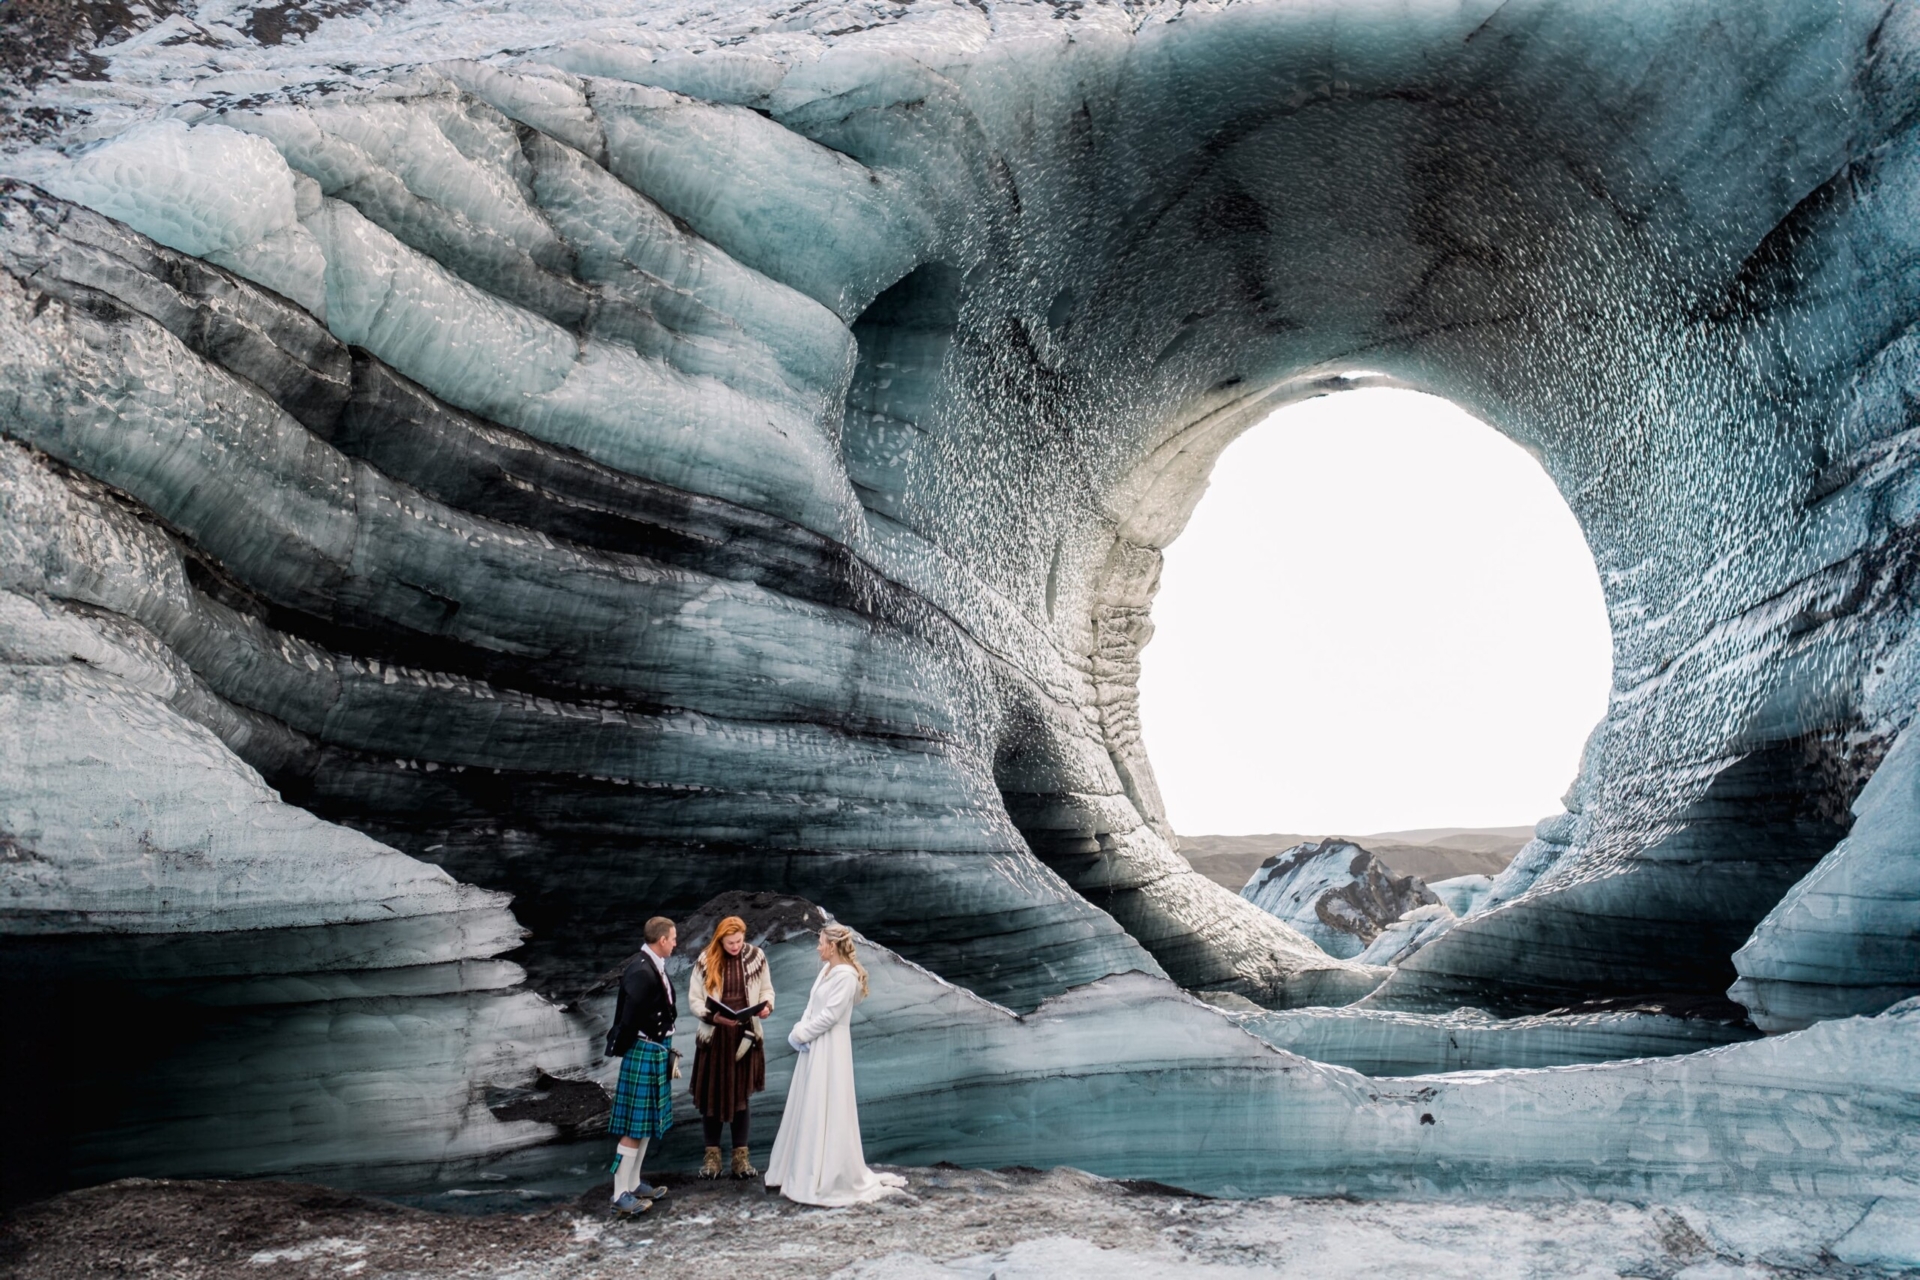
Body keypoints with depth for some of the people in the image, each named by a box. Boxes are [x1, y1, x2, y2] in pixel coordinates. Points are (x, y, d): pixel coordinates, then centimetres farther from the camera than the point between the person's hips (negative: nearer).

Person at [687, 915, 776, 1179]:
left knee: (741, 1095, 6)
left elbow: (766, 989, 9)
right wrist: (714, 1017, -20)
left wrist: (767, 1005, -12)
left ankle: (741, 1155, 16)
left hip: (745, 1036, 1)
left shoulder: (756, 957, -2)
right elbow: (694, 1001, -4)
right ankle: (712, 1154, 20)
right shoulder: (706, 961, -7)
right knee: (711, 1095, 6)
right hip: (714, 1036, -1)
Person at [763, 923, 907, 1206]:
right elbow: (812, 1004, 11)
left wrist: (800, 1034, -11)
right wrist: (801, 1031, -5)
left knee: (825, 1112, -4)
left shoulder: (846, 975, -17)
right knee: (806, 1111, 15)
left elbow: (830, 1015, -20)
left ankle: (830, 1179, 5)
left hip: (830, 1049, -9)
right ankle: (800, 1172, 25)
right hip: (814, 1046, 10)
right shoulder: (826, 969, 12)